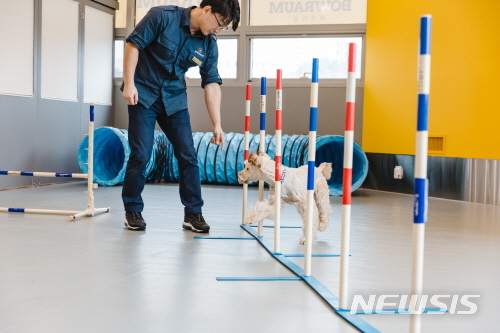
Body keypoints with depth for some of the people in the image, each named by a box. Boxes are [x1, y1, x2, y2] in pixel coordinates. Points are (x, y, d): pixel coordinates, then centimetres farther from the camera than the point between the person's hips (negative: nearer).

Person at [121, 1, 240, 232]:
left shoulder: (209, 44, -4)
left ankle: (193, 213, 8)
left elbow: (211, 83, -1)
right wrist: (129, 84, -19)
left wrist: (216, 124, -6)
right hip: (143, 94, -4)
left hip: (174, 99, 5)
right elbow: (133, 44, -14)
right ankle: (133, 211, 10)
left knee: (188, 156, -1)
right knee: (141, 155, -7)